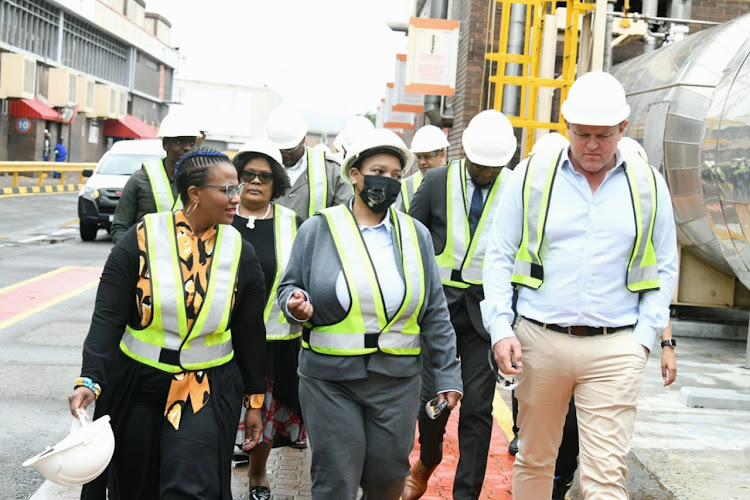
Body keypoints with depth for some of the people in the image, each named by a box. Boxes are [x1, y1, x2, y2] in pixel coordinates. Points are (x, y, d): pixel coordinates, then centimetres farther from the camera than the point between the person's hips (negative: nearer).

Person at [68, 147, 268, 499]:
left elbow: (250, 335, 3)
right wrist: (90, 380, -22)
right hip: (136, 389, 0)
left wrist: (254, 400, 7)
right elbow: (108, 317, -11)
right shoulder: (141, 239, -10)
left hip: (208, 392, 0)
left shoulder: (240, 252, -4)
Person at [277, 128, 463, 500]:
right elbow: (290, 286, 7)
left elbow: (434, 312, 6)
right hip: (329, 377, -2)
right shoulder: (318, 229, 0)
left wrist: (447, 374, 3)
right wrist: (296, 303, -17)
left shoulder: (415, 234, 6)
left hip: (398, 379, 2)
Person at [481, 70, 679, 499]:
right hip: (539, 340, 1)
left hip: (615, 350, 0)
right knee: (534, 460, 14)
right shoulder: (531, 176, 2)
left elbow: (665, 268, 11)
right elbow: (499, 257, 5)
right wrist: (501, 329, -5)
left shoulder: (648, 184, 5)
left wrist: (645, 336, -1)